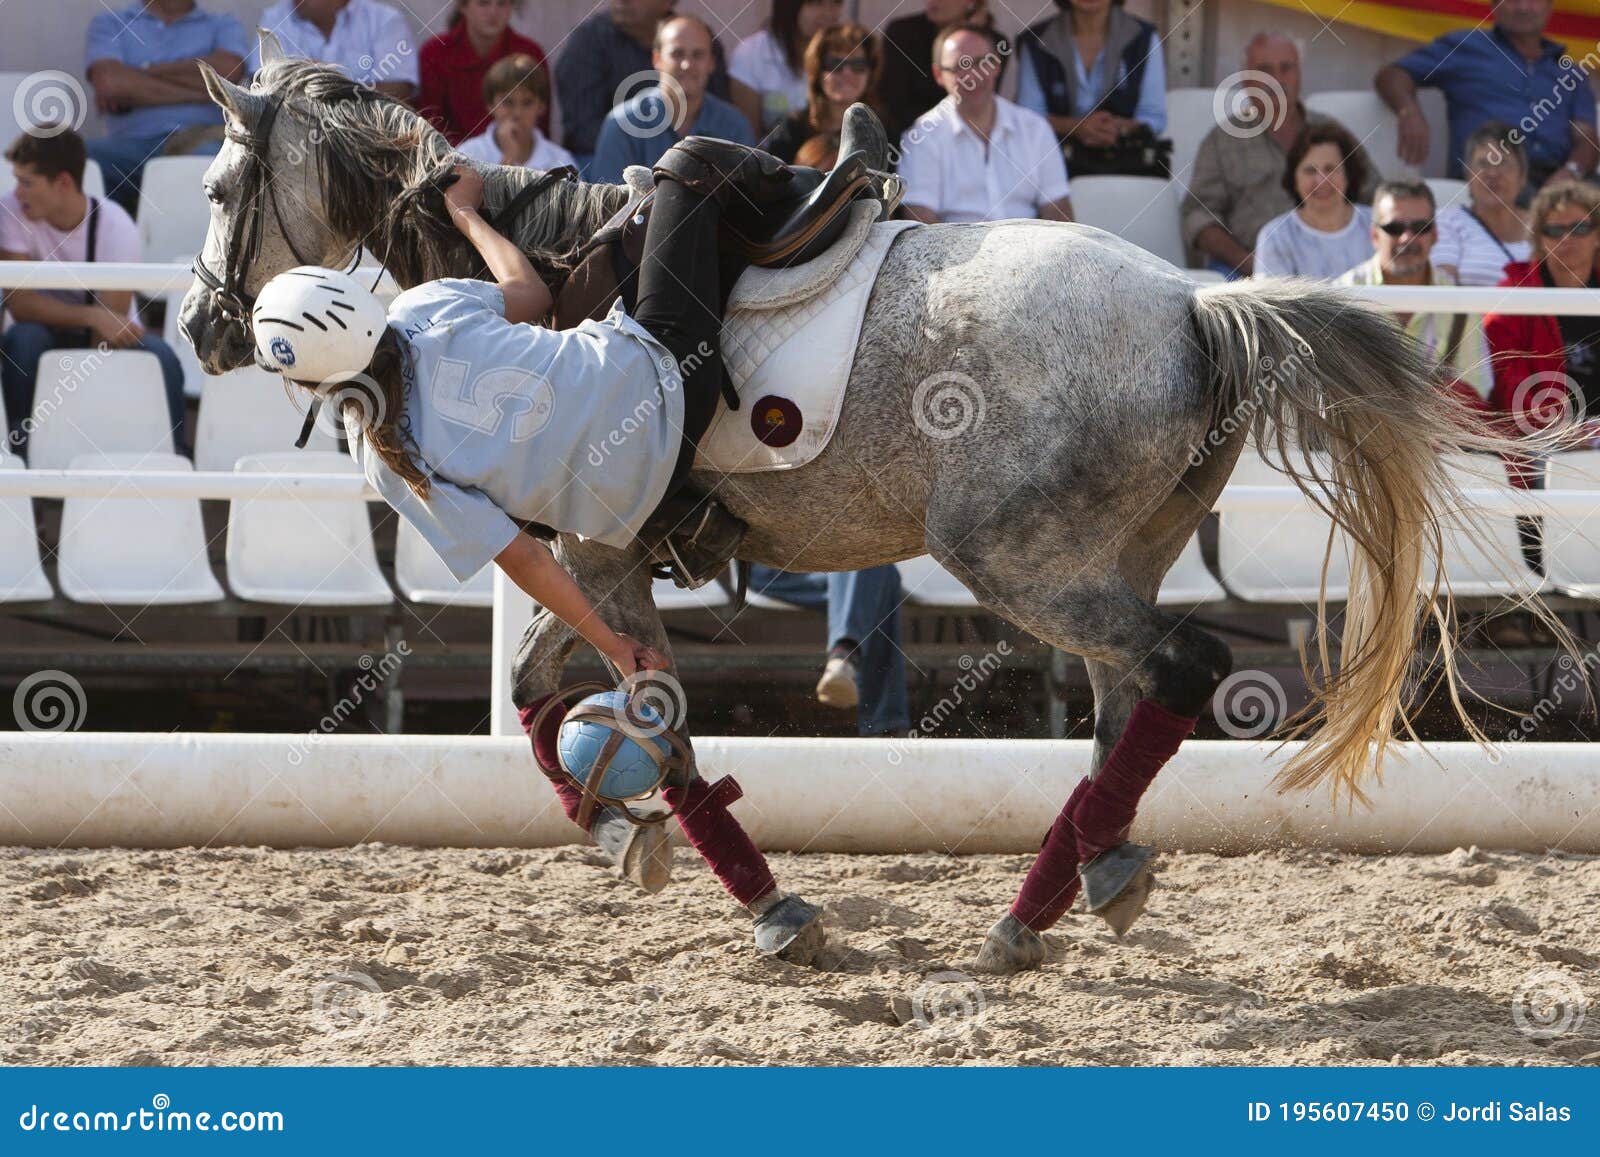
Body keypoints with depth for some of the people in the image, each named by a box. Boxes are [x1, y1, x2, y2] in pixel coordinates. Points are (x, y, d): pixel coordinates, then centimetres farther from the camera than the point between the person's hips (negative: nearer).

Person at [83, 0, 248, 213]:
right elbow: (109, 82, 0)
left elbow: (226, 70, -1)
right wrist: (196, 93, 2)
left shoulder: (223, 25, 24)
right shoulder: (109, 23, 22)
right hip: (132, 143, 1)